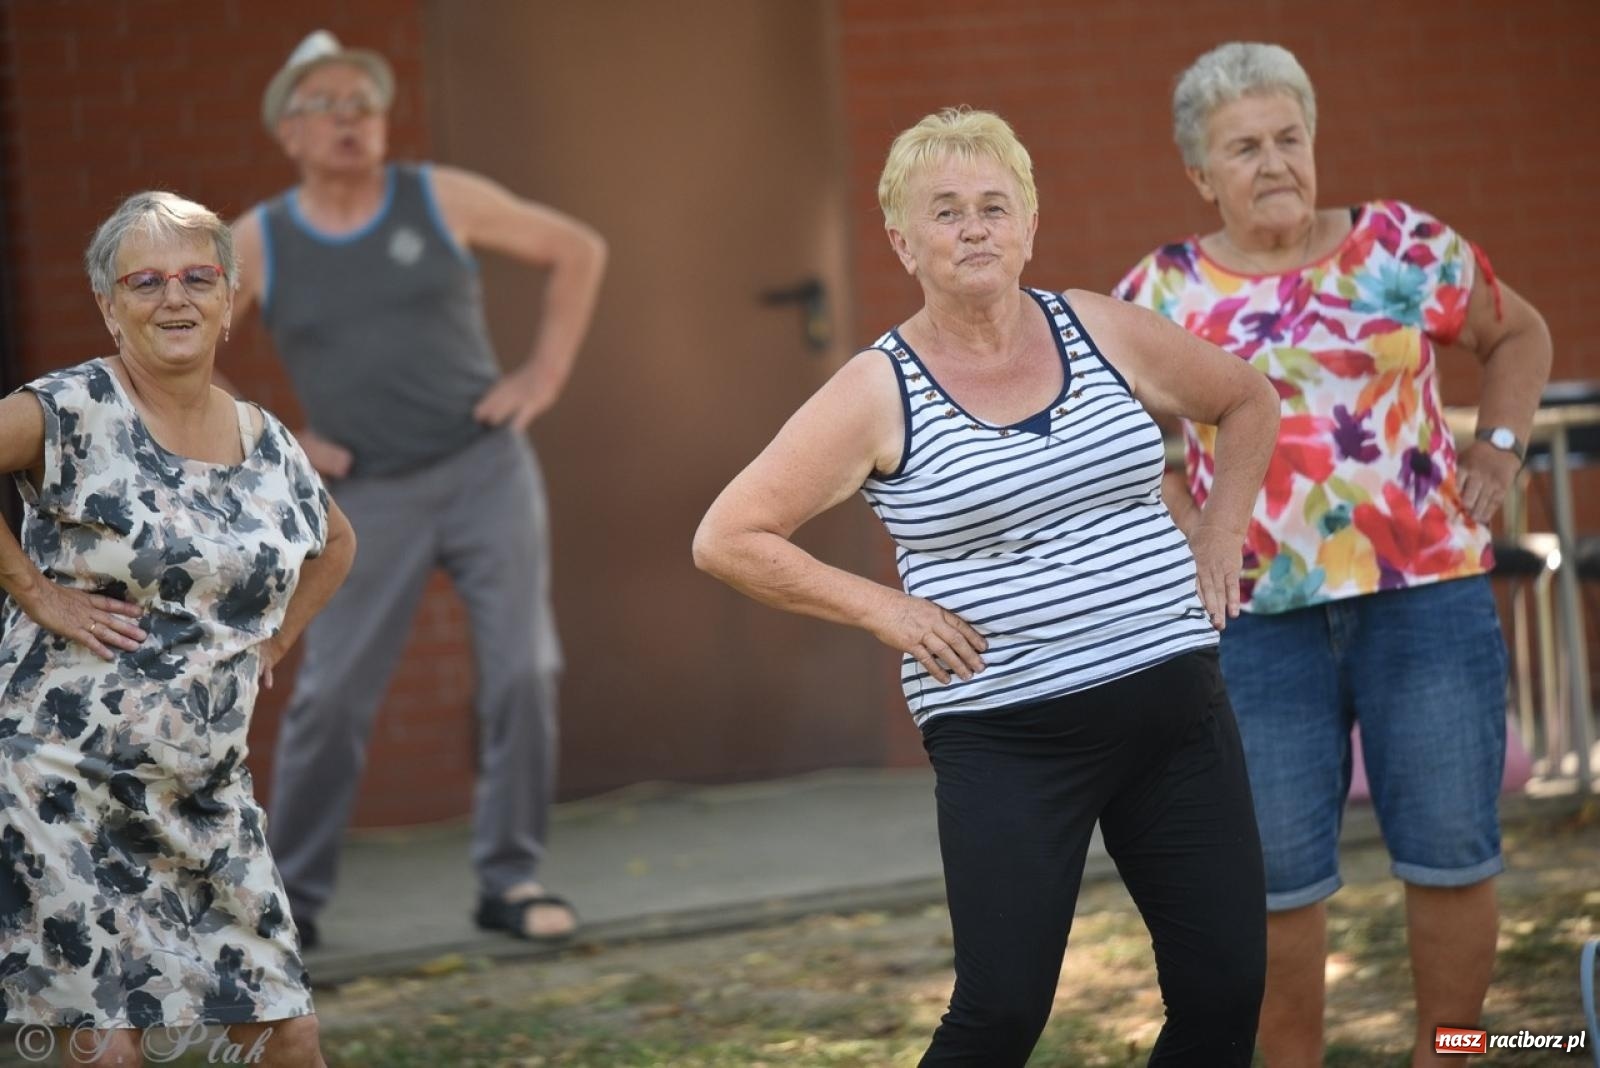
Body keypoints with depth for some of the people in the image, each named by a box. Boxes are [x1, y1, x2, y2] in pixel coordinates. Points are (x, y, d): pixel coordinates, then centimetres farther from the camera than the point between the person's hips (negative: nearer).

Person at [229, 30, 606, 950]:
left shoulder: (442, 200, -2)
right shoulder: (257, 244, -1)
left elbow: (579, 250, 7)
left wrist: (547, 375, 0)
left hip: (489, 468, 0)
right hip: (372, 500, 0)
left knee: (524, 672, -8)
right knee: (333, 695, -3)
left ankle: (511, 881, 3)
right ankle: (293, 898, 10)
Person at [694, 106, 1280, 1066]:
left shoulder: (1102, 332, 5)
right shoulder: (878, 392, -6)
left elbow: (1249, 403, 22)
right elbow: (728, 540, -6)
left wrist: (1220, 536, 12)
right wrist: (881, 608, -9)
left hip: (1175, 703, 4)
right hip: (1007, 736, -4)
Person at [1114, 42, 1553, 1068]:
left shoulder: (1407, 246, 3)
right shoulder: (1164, 294, 2)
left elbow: (1521, 333, 18)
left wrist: (1497, 448, 5)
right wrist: (1176, 519, 0)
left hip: (1427, 594, 0)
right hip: (1259, 621, 0)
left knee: (1453, 855, 2)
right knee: (1280, 879, 2)